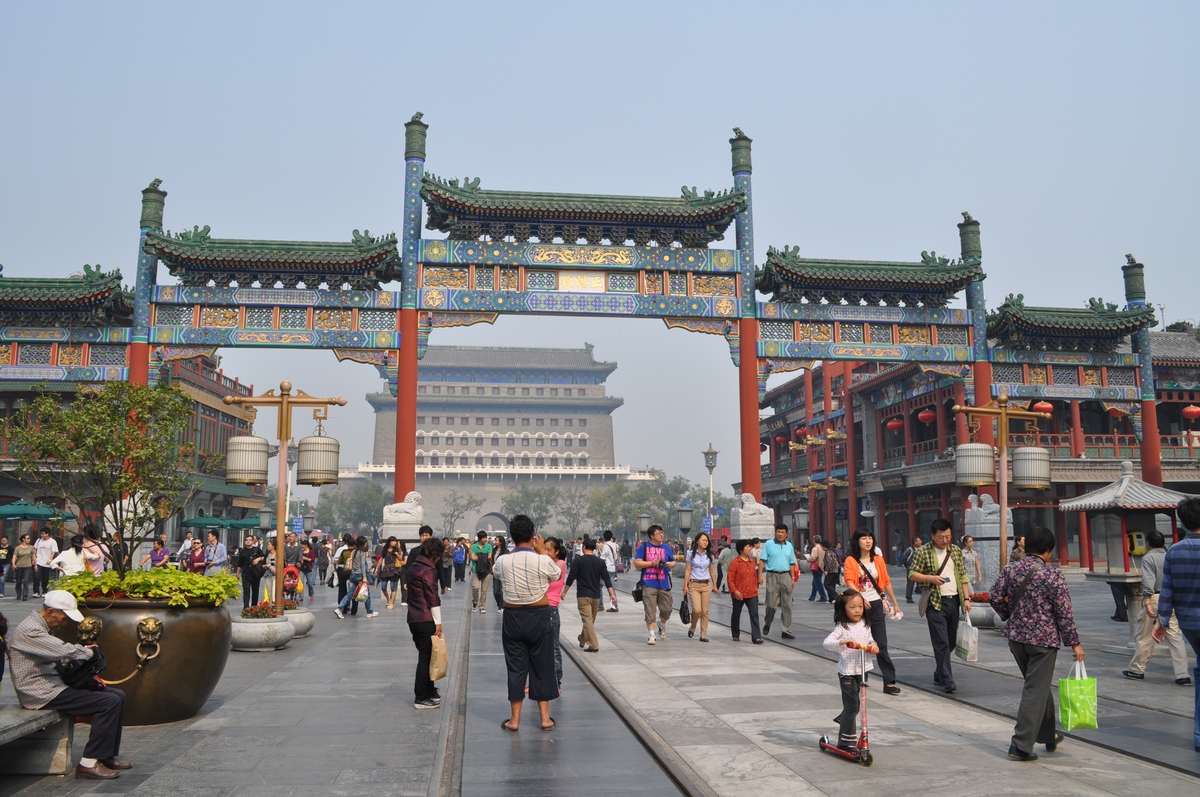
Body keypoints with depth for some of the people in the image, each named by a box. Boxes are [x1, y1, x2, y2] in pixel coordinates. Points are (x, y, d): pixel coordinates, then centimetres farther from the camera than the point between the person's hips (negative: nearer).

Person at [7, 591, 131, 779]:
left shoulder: (44, 628, 16)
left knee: (118, 695, 3)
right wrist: (87, 652, -10)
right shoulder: (30, 631, -18)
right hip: (42, 694, -11)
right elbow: (64, 650, -29)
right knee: (109, 702, -20)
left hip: (53, 684, 11)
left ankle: (107, 756, 9)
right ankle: (88, 763, -15)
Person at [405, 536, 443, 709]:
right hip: (426, 620, -9)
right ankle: (421, 698, 4)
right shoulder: (429, 570, -15)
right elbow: (433, 598, -16)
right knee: (426, 658, -1)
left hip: (413, 618, 9)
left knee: (425, 656, 17)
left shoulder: (414, 566, 12)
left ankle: (429, 691, 26)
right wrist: (438, 622, -12)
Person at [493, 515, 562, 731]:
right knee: (542, 666, 11)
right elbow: (556, 575, 6)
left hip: (513, 617, 1)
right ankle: (545, 717, 18)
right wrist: (542, 551, 10)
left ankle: (515, 719, 16)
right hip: (539, 616, -1)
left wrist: (515, 549, 12)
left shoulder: (503, 561, -9)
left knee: (516, 667, 10)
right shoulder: (543, 561, -14)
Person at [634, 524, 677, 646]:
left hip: (664, 584, 3)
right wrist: (651, 563, -12)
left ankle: (662, 624, 37)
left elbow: (673, 562, 18)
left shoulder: (666, 547, 11)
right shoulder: (644, 547, 0)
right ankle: (651, 635, 5)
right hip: (649, 584, -3)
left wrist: (670, 564, -6)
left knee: (667, 609, 6)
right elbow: (636, 563, -3)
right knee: (650, 611, -3)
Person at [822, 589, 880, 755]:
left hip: (862, 670, 6)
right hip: (847, 672, -6)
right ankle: (848, 742, 7)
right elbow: (827, 643, -25)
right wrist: (844, 641, -40)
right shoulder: (842, 628, -14)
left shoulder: (865, 626, 5)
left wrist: (874, 646, -5)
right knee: (851, 707, -3)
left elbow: (870, 640, 17)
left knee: (856, 706, 16)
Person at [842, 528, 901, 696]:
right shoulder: (851, 561, -4)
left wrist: (895, 603, 12)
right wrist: (860, 598, -30)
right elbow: (849, 583, -14)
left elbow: (886, 582, 11)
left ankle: (889, 682, 0)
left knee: (881, 644, 1)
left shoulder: (878, 559, 7)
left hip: (876, 605, 2)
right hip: (859, 605, -2)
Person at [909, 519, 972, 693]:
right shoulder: (923, 552, -5)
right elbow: (912, 574, -4)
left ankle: (939, 673, 29)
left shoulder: (956, 551, 9)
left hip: (954, 600, 5)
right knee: (941, 643, -9)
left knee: (951, 642, 13)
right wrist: (931, 578, -19)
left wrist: (966, 598, 4)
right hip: (935, 602, -5)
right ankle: (947, 680, -7)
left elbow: (963, 576, 12)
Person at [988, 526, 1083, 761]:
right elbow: (1064, 611, -11)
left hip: (1016, 637, 6)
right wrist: (1074, 642, -3)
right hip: (1044, 639, -6)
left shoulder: (1011, 569, 1)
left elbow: (994, 597, 2)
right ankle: (1021, 744, -2)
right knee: (1036, 691, 0)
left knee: (1039, 686, 22)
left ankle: (1049, 736, 35)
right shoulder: (1053, 574, -13)